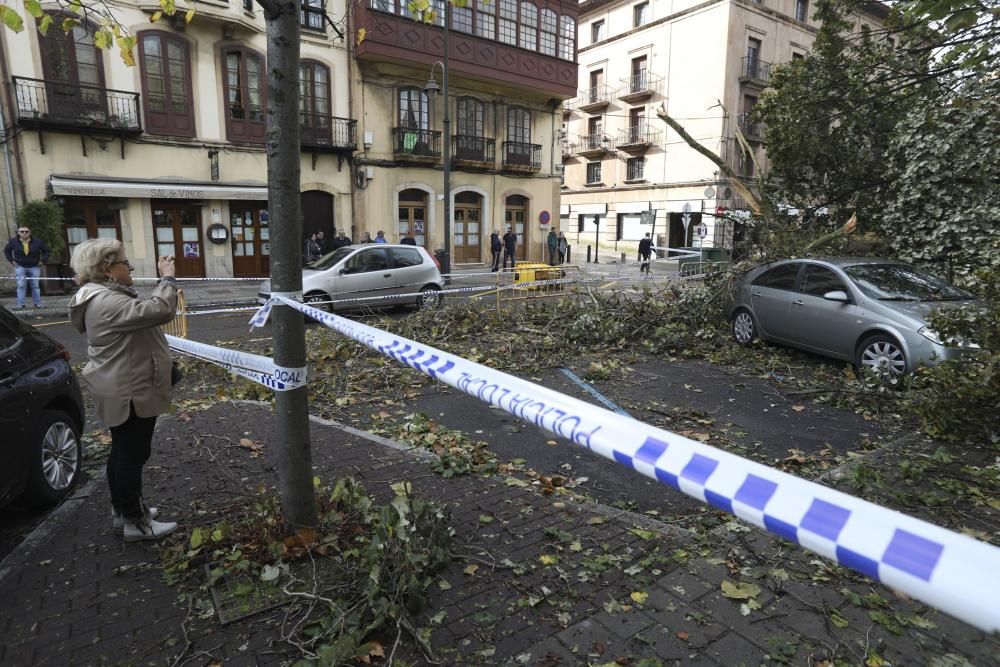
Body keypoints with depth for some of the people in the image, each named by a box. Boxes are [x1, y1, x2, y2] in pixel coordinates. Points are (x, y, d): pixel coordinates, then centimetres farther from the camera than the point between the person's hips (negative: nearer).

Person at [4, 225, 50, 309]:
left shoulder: (38, 242, -5)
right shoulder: (13, 242, -2)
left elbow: (46, 251, 8)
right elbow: (7, 251, 15)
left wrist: (43, 260, 0)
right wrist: (12, 261, 5)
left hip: (35, 267, 0)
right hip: (20, 267, 0)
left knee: (35, 286, 2)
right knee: (21, 286, -4)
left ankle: (37, 303, 7)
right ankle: (20, 304, -2)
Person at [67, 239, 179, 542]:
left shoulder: (103, 297, 10)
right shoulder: (107, 302, -25)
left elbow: (142, 313, 16)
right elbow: (159, 311, -33)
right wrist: (167, 278, -22)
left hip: (123, 391, 11)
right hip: (130, 393, -11)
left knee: (123, 451, 21)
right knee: (133, 454, -1)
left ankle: (123, 507, 35)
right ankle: (135, 522, 10)